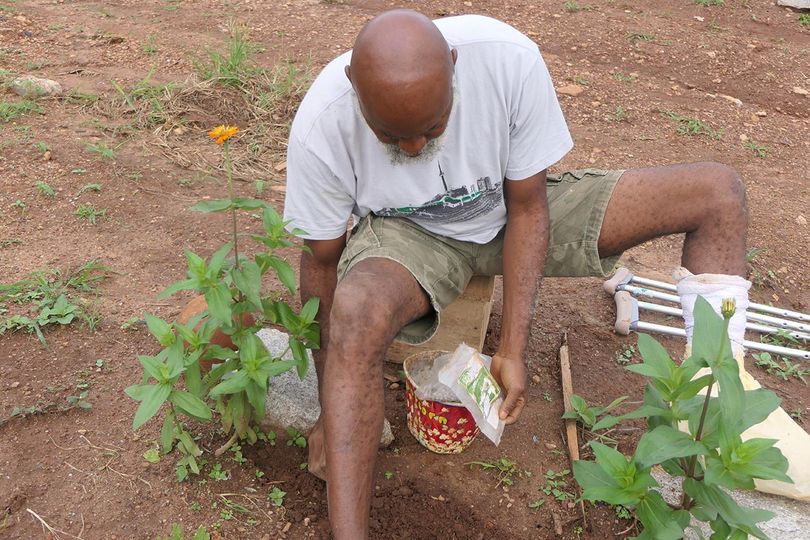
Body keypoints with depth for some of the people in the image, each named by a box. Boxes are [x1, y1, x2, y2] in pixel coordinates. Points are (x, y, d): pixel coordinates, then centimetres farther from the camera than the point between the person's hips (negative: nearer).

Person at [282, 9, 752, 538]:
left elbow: (528, 209, -16)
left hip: (509, 212, 3)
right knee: (356, 310, -40)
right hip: (408, 232, -2)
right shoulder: (320, 126, -28)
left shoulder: (510, 59, -28)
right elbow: (322, 262, -15)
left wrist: (512, 350, -18)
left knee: (720, 192, -8)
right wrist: (330, 409, -9)